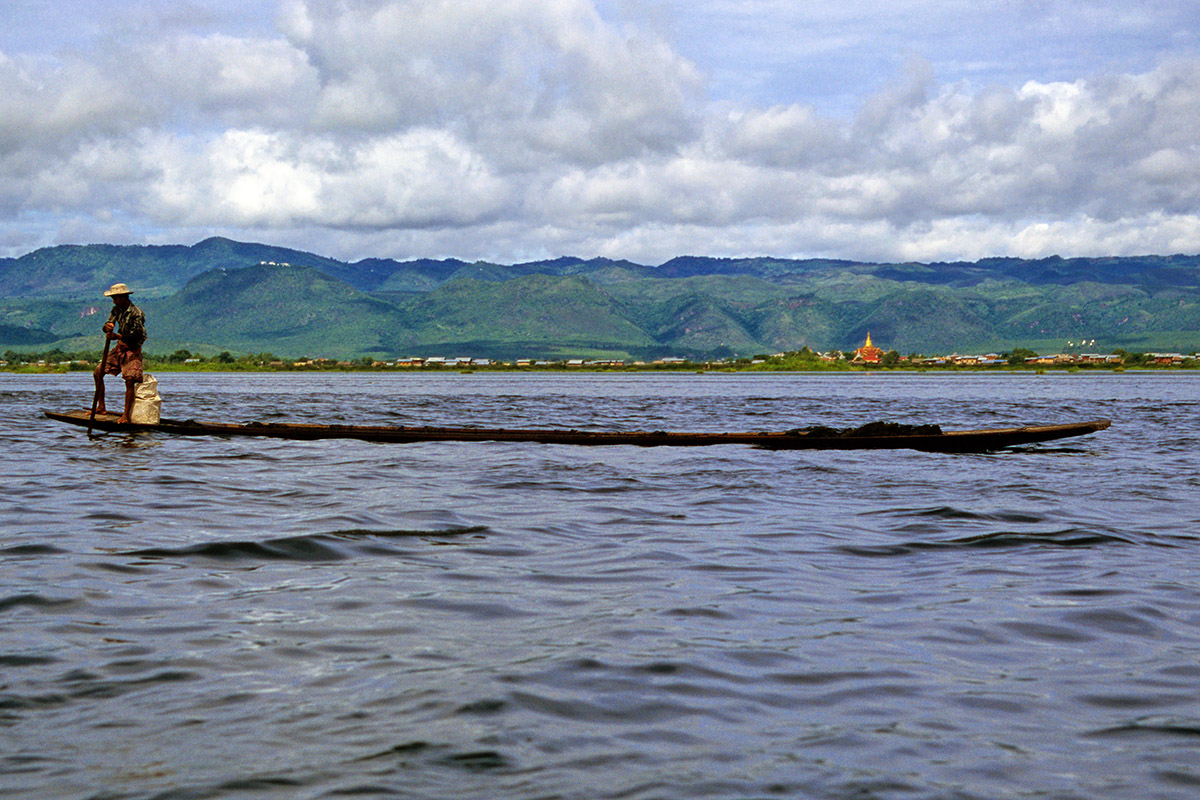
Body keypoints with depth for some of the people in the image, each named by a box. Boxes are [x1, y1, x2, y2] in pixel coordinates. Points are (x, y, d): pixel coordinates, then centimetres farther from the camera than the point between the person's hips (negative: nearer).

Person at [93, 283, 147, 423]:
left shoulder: (137, 313, -18)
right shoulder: (117, 309, 4)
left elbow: (136, 336, -23)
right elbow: (108, 324, -2)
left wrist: (118, 336, -33)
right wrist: (108, 327, -27)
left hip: (132, 350, -7)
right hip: (119, 348, 8)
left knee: (130, 380, -18)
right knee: (98, 373, 4)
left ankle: (126, 415, -15)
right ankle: (101, 407, 13)